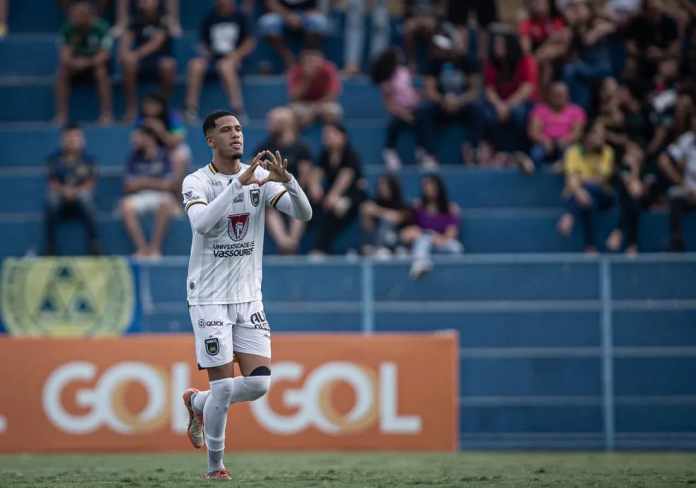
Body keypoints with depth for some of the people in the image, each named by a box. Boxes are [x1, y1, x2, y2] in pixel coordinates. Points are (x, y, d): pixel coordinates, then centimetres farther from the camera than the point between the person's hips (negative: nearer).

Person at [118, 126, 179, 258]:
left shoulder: (164, 156, -1)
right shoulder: (135, 157, 10)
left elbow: (168, 185, -7)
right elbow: (128, 186, 7)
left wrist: (145, 182, -3)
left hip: (160, 196, -3)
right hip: (139, 198, 3)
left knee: (165, 203, -38)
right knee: (125, 205, -30)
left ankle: (155, 248, -32)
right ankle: (142, 248, -33)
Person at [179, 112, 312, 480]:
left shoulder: (260, 178, 3)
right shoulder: (197, 182, -8)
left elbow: (303, 213, -7)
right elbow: (201, 223, -28)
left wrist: (286, 179, -24)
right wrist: (240, 181, -33)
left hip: (249, 297, 4)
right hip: (209, 298, -4)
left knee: (259, 383, -5)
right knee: (224, 386, -7)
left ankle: (198, 402, 24)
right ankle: (215, 465, 12)